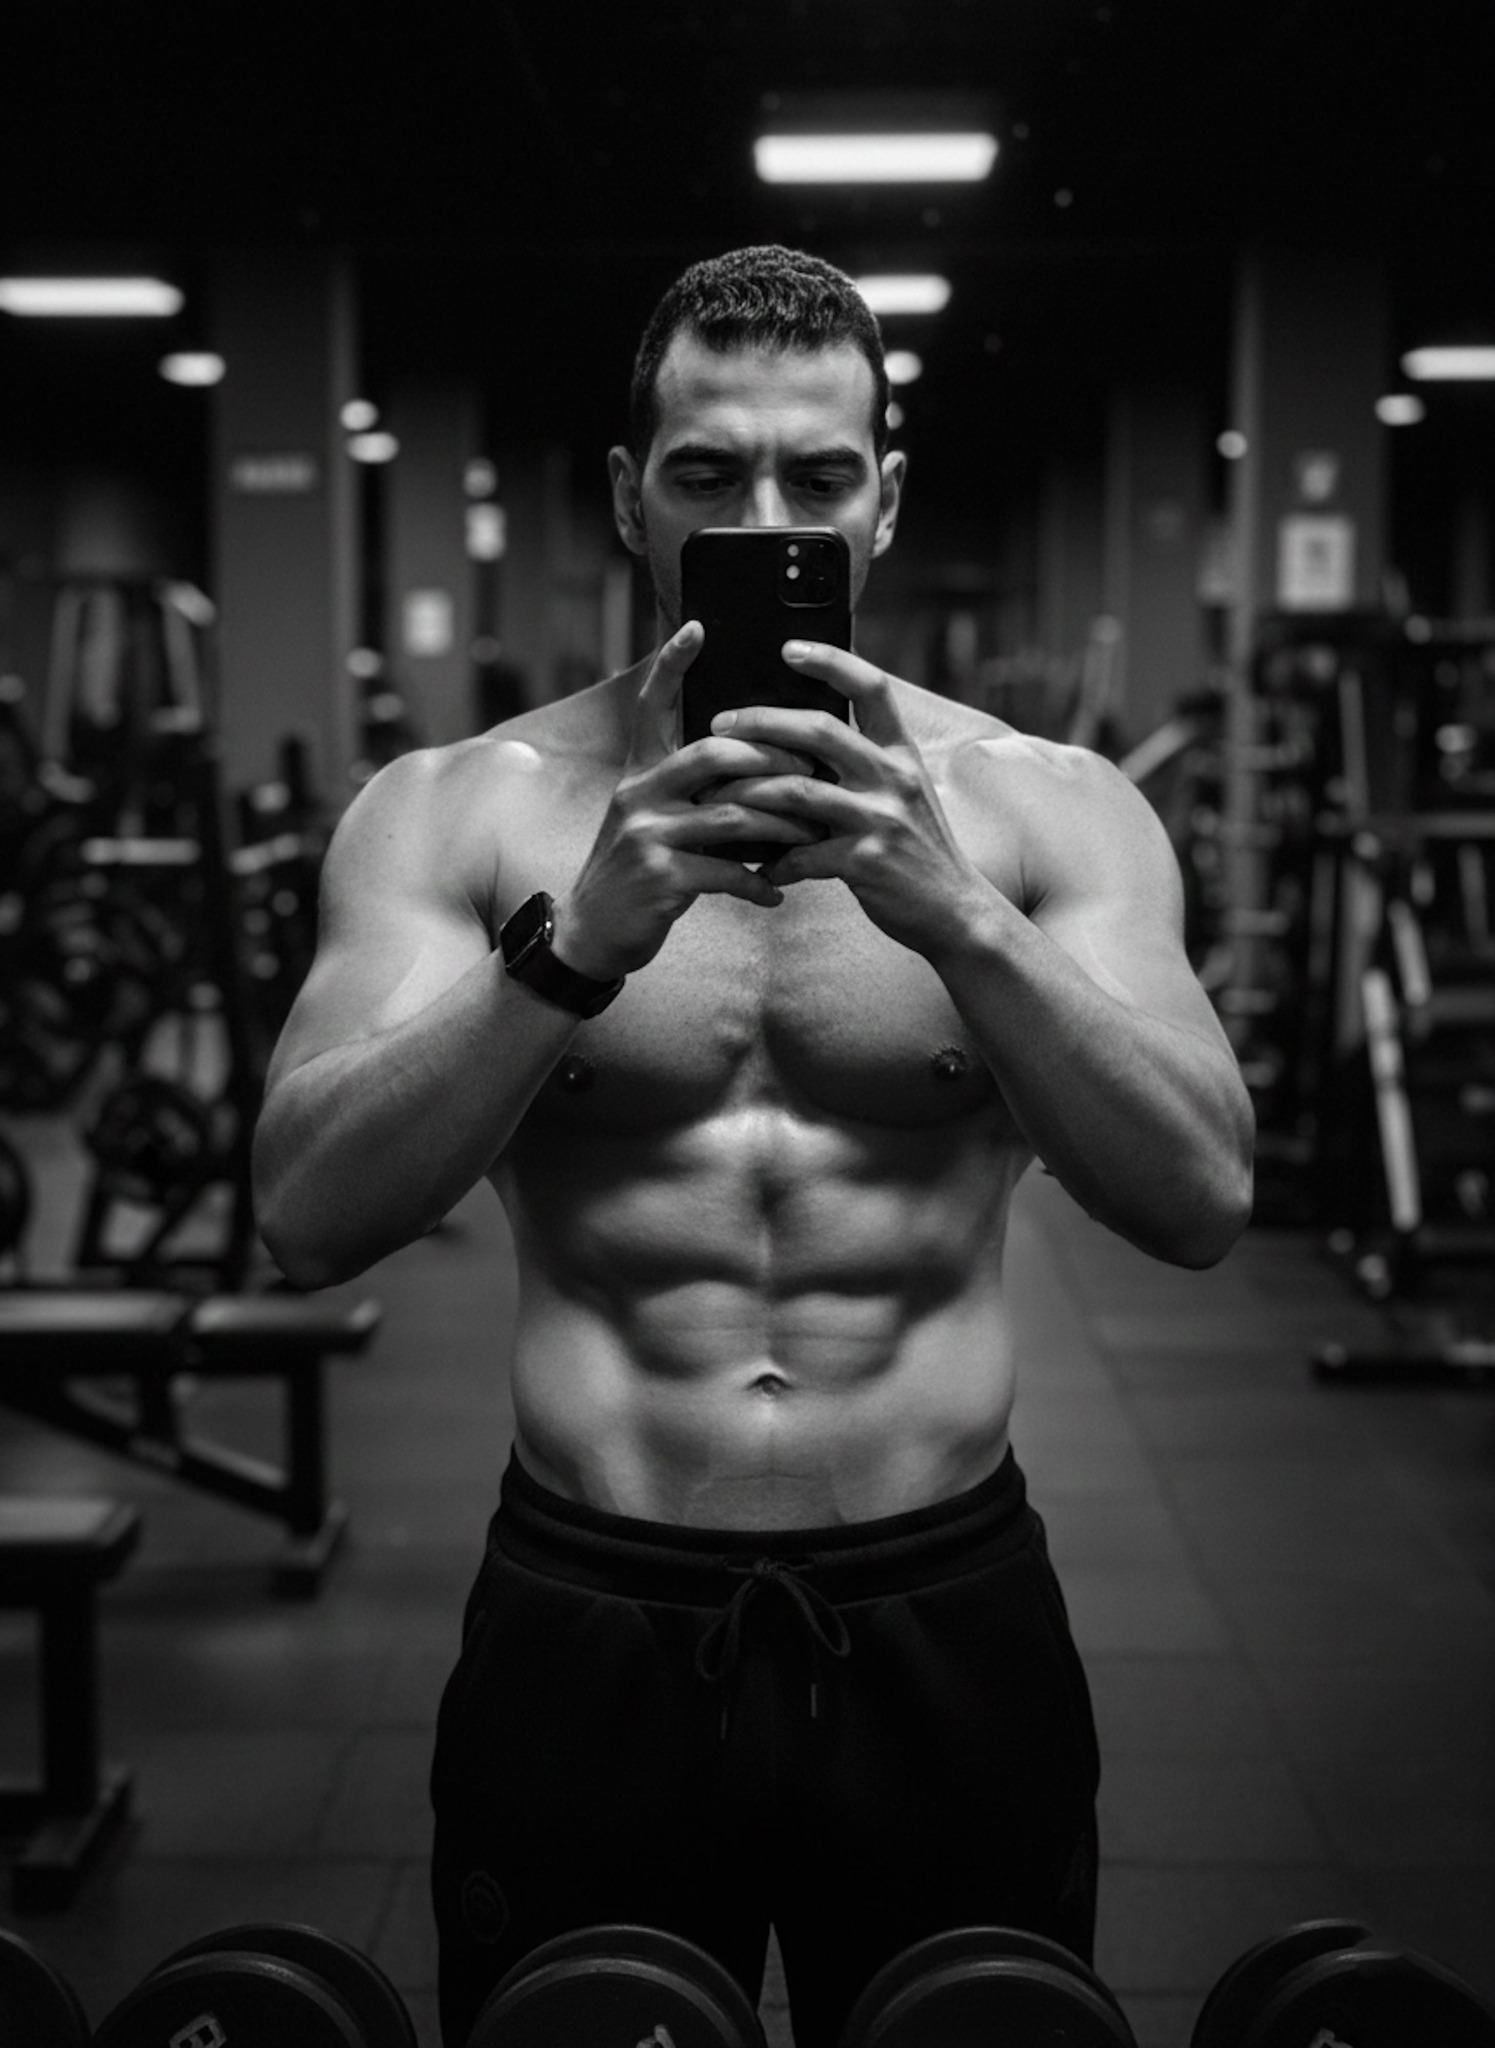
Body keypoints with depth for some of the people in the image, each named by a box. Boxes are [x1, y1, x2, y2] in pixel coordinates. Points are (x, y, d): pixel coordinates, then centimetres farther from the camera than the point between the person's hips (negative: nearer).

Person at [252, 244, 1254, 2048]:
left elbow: (1203, 1201, -14)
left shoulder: (1049, 809, -2)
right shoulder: (456, 810, -3)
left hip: (948, 1628, 1)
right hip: (584, 1632, 0)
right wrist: (581, 940, -29)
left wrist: (959, 915, -29)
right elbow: (309, 1218, -15)